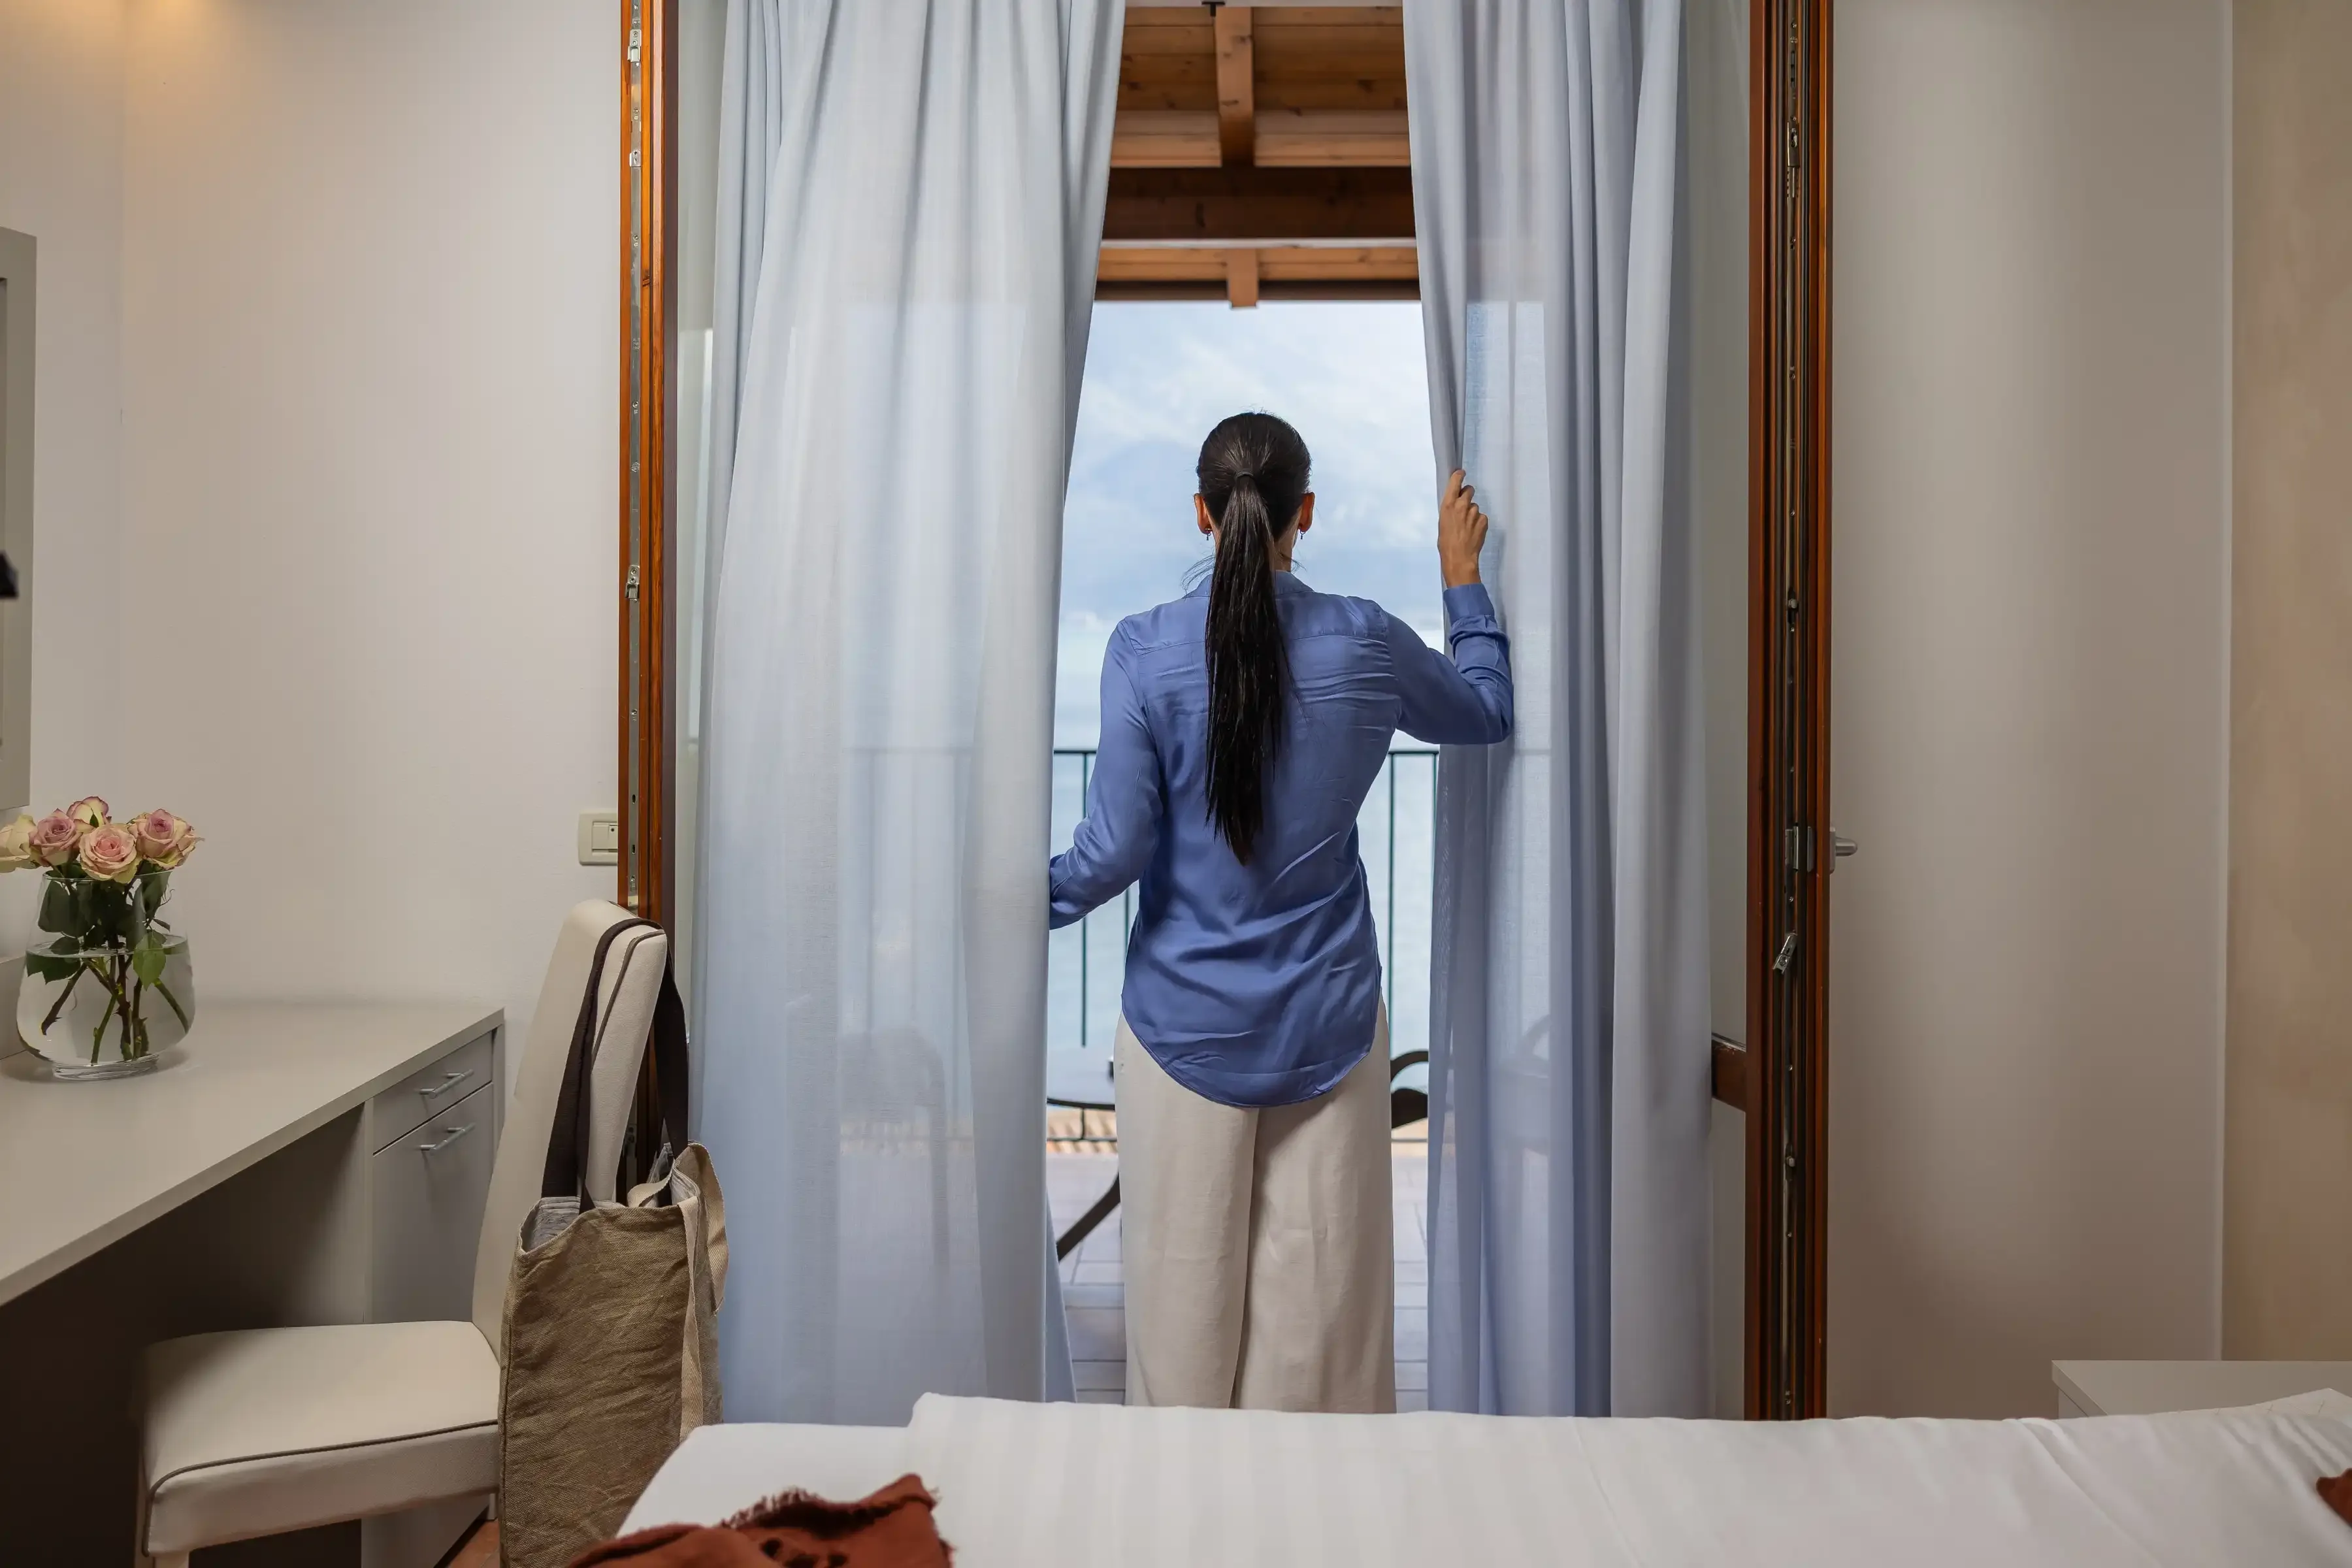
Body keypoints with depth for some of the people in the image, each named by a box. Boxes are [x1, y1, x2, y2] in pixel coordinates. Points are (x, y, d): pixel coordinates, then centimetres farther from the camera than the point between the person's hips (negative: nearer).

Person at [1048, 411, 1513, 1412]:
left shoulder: (1145, 651, -10)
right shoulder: (1365, 644, -5)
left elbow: (1115, 851, -12)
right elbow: (1485, 712, 15)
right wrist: (1462, 577, 26)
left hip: (1185, 1024, -1)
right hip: (1326, 1024, 1)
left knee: (1185, 1294, 12)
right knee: (1319, 1295, 11)